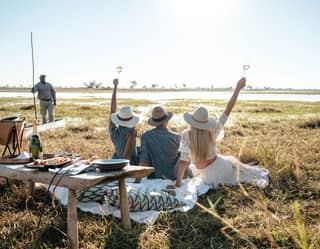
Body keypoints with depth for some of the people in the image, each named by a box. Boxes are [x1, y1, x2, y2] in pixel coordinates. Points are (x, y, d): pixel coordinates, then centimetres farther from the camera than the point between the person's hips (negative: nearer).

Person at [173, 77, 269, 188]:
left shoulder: (186, 135, -24)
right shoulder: (212, 131, -20)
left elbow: (183, 160, -24)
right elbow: (227, 110, -15)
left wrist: (178, 183, -18)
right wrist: (238, 88, -9)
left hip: (207, 176, 0)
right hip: (219, 166, 0)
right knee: (232, 162, 34)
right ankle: (258, 178, 46)